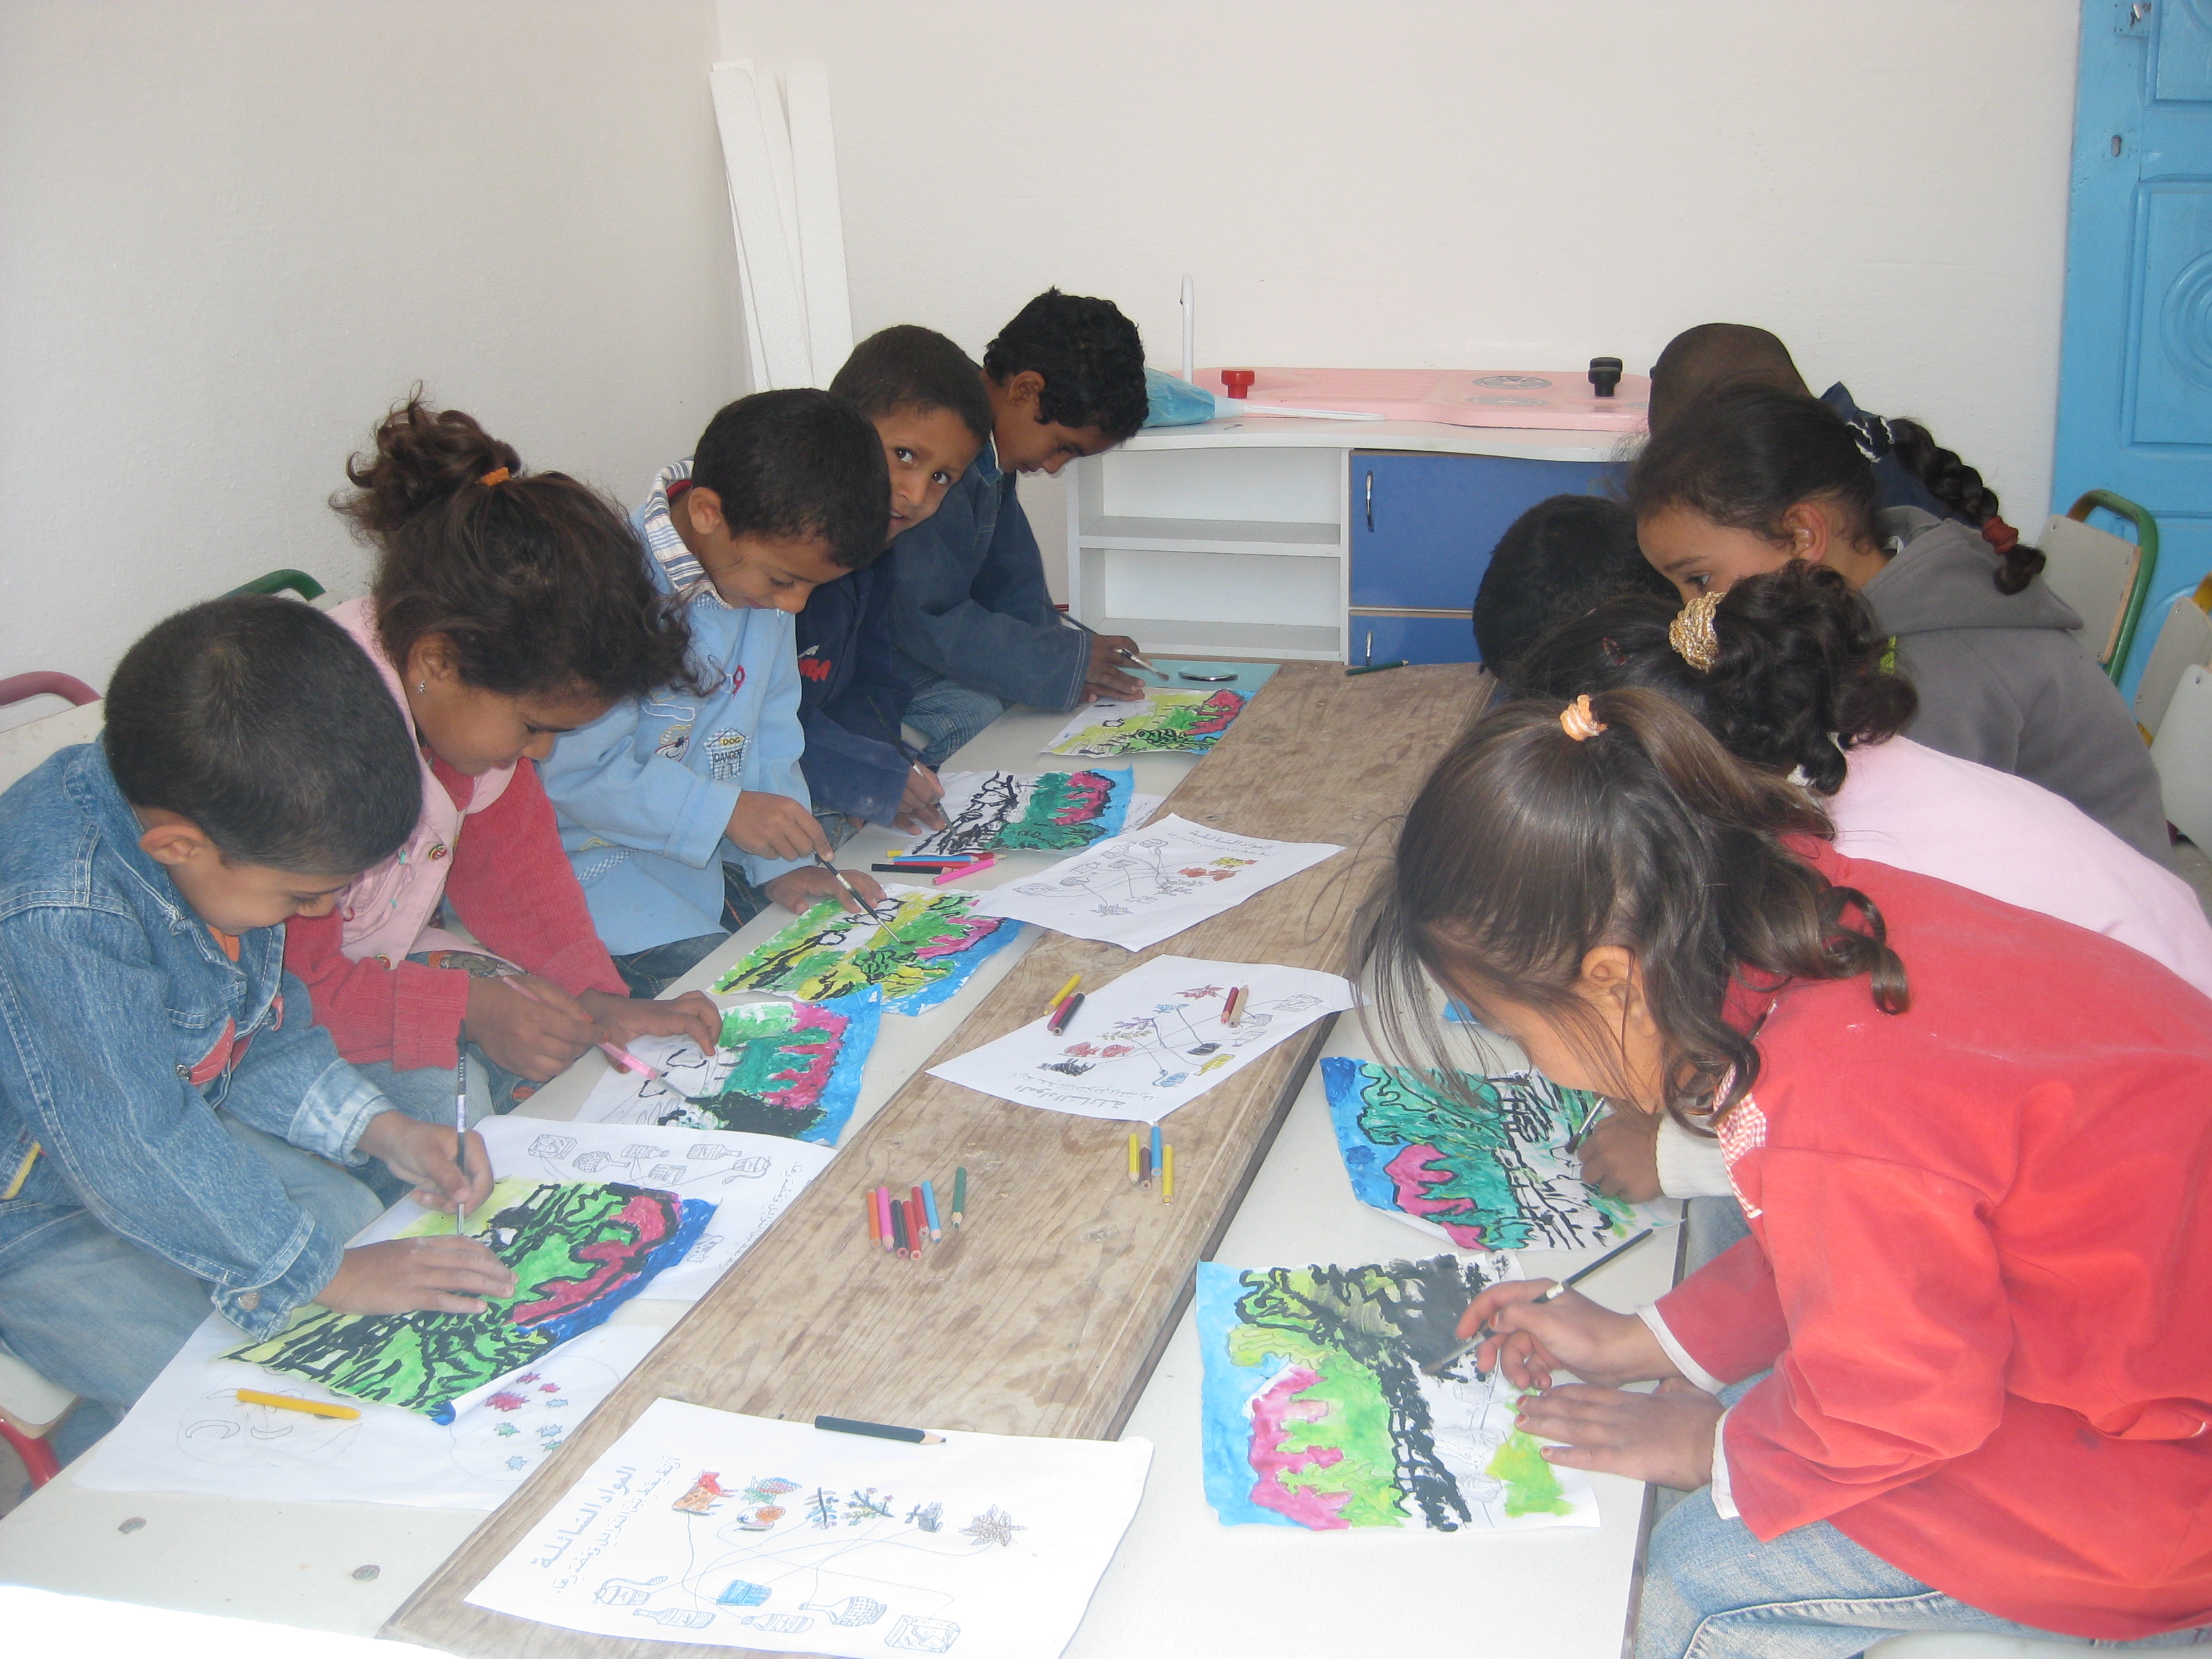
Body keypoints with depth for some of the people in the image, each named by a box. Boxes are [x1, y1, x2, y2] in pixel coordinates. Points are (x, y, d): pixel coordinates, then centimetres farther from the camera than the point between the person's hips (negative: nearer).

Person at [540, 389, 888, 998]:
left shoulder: (763, 573, 1)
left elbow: (767, 732, 7)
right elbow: (571, 771, -25)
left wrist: (783, 865, -3)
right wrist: (726, 811, -24)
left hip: (711, 858, 8)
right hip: (597, 863, -8)